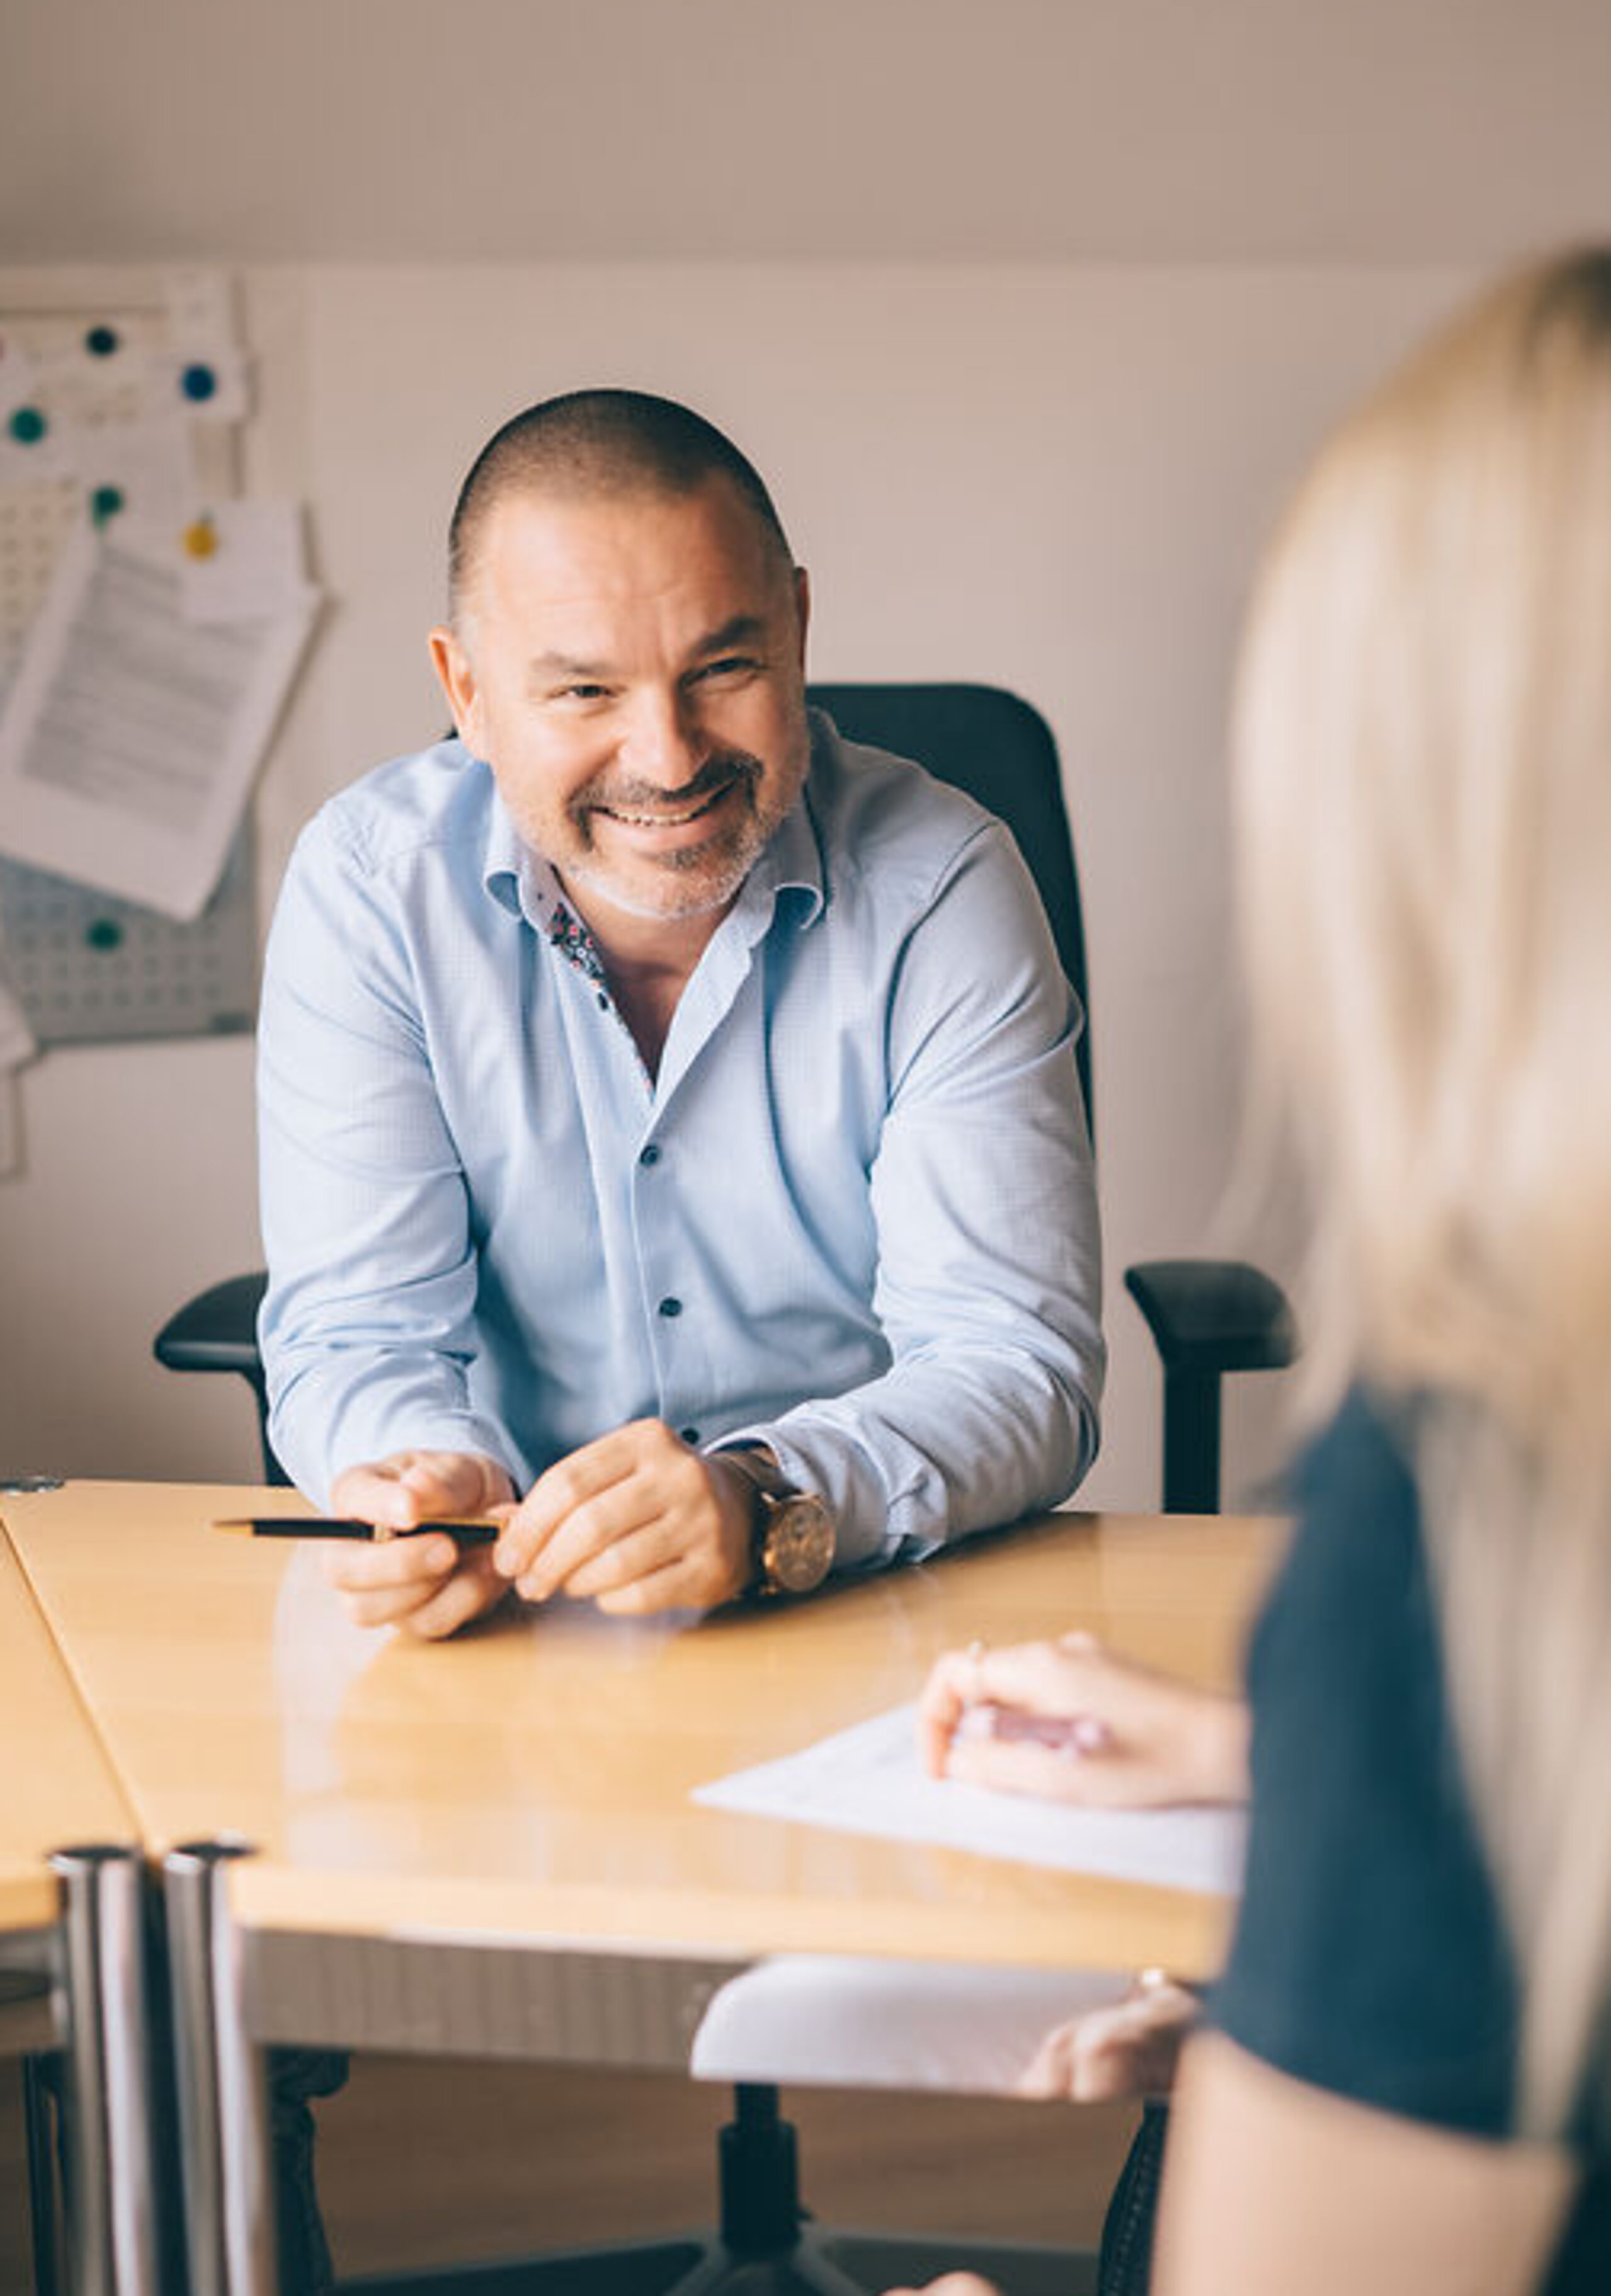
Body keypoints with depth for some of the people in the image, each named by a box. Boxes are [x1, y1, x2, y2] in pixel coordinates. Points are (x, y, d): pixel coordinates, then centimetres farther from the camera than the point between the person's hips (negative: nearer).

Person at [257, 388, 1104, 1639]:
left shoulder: (938, 884, -9)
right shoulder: (371, 884, -6)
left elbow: (1016, 1368, -15)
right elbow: (357, 1335, -8)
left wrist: (767, 1505, -35)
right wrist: (442, 1480, -32)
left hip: (885, 1622, 1)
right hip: (508, 1631, 0)